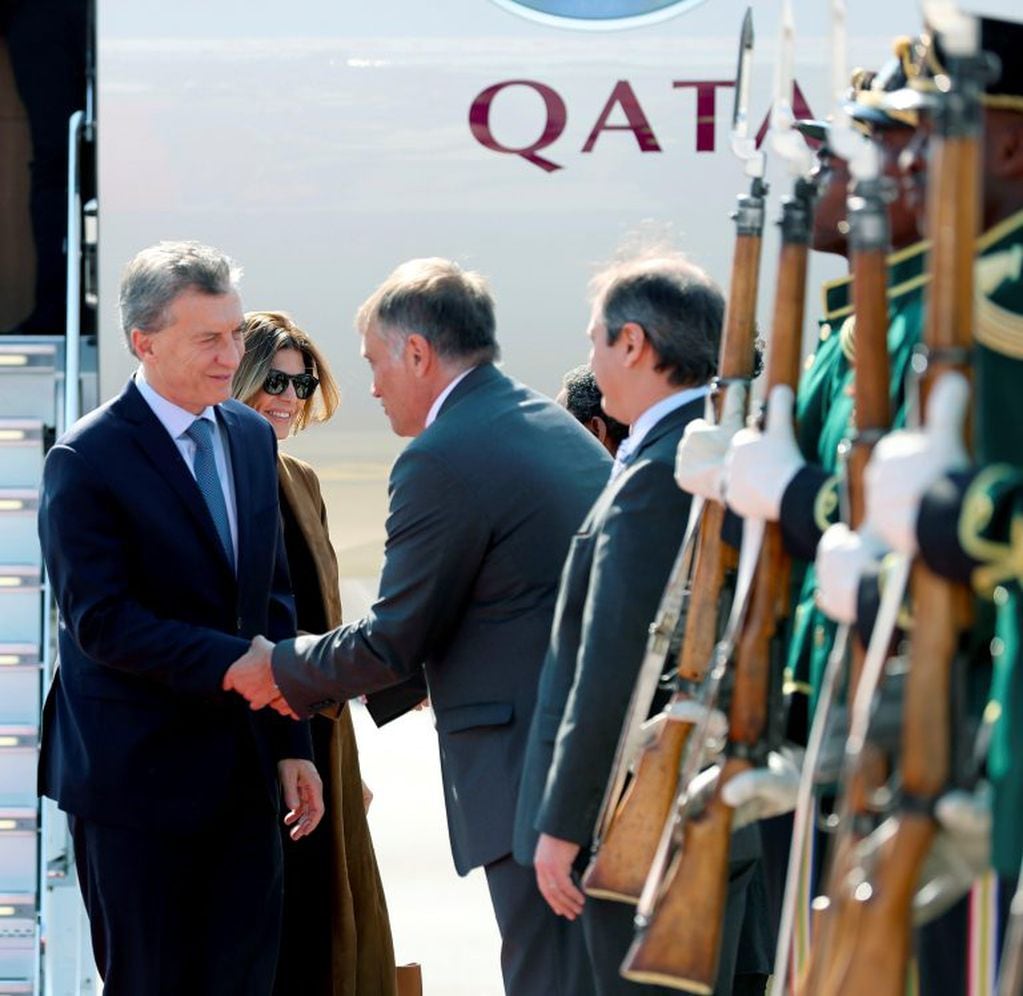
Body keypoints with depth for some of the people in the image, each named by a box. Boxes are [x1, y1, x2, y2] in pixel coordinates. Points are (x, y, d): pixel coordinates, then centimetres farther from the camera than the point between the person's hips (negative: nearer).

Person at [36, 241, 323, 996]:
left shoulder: (253, 437, 9)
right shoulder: (86, 461, -13)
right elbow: (100, 621, -19)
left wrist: (289, 743, 9)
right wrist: (239, 663, -25)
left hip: (243, 770, 6)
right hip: (137, 775, -6)